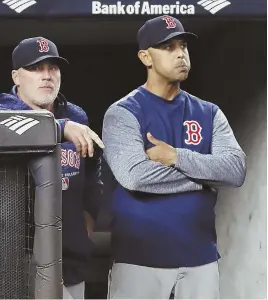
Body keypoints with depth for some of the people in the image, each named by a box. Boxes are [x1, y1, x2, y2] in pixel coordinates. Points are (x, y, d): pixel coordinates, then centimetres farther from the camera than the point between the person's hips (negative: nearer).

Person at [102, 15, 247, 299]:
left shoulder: (209, 113, 10)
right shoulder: (123, 113, -3)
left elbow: (236, 170, -4)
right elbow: (133, 175, -20)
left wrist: (177, 157, -15)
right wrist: (204, 173, -9)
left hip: (200, 256, 4)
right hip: (140, 257, -4)